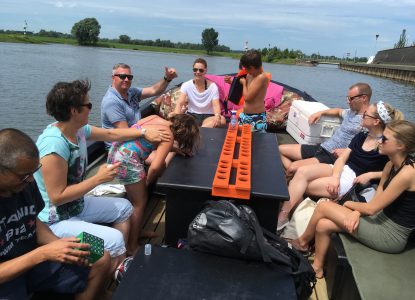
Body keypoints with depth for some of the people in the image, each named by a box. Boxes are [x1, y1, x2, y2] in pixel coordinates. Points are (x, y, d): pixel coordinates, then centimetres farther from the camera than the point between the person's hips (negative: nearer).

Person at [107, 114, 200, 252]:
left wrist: (173, 149, 17)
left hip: (115, 151, 9)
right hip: (126, 161, -9)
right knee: (139, 203, 7)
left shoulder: (156, 118, 10)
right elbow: (155, 167, -20)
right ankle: (132, 245, 18)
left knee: (135, 198, 23)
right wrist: (147, 181, -1)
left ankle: (135, 231, 38)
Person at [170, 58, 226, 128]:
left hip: (208, 116, 0)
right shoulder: (186, 85, 1)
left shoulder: (212, 86, -1)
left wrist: (217, 115, -36)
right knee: (171, 117, -29)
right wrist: (176, 114, -33)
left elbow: (216, 105, -11)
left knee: (222, 120, -35)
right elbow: (180, 103, -10)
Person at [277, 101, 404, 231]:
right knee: (302, 171, -21)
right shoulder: (361, 136, 11)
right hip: (340, 170, 6)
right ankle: (283, 213, -24)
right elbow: (342, 158, 4)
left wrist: (370, 175, -15)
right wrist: (335, 177, -13)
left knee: (302, 187, -20)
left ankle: (282, 218, -12)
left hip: (354, 180, -6)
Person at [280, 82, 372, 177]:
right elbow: (339, 111, 39)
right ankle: (292, 176, -6)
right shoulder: (351, 112, 15)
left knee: (293, 167, -28)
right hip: (321, 147, 10)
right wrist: (321, 112, 21)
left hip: (333, 157, -10)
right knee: (281, 149, 4)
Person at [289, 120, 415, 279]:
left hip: (391, 235, -8)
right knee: (323, 225, -4)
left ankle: (303, 241, 19)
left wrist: (349, 204, -2)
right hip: (382, 220, 8)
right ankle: (317, 268, 18)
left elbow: (371, 208, -20)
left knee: (323, 207, -9)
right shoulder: (391, 165, 4)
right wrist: (357, 212, -14)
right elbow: (375, 199, 5)